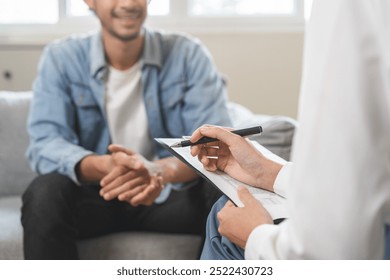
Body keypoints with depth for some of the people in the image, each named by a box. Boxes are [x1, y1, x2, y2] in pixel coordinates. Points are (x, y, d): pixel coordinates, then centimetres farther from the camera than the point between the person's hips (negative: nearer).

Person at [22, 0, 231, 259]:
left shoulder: (189, 55, -7)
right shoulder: (61, 57, -5)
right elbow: (44, 145, -16)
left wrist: (163, 169, -38)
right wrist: (103, 167, -39)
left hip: (170, 194, 0)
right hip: (95, 193, 1)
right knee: (44, 194, -31)